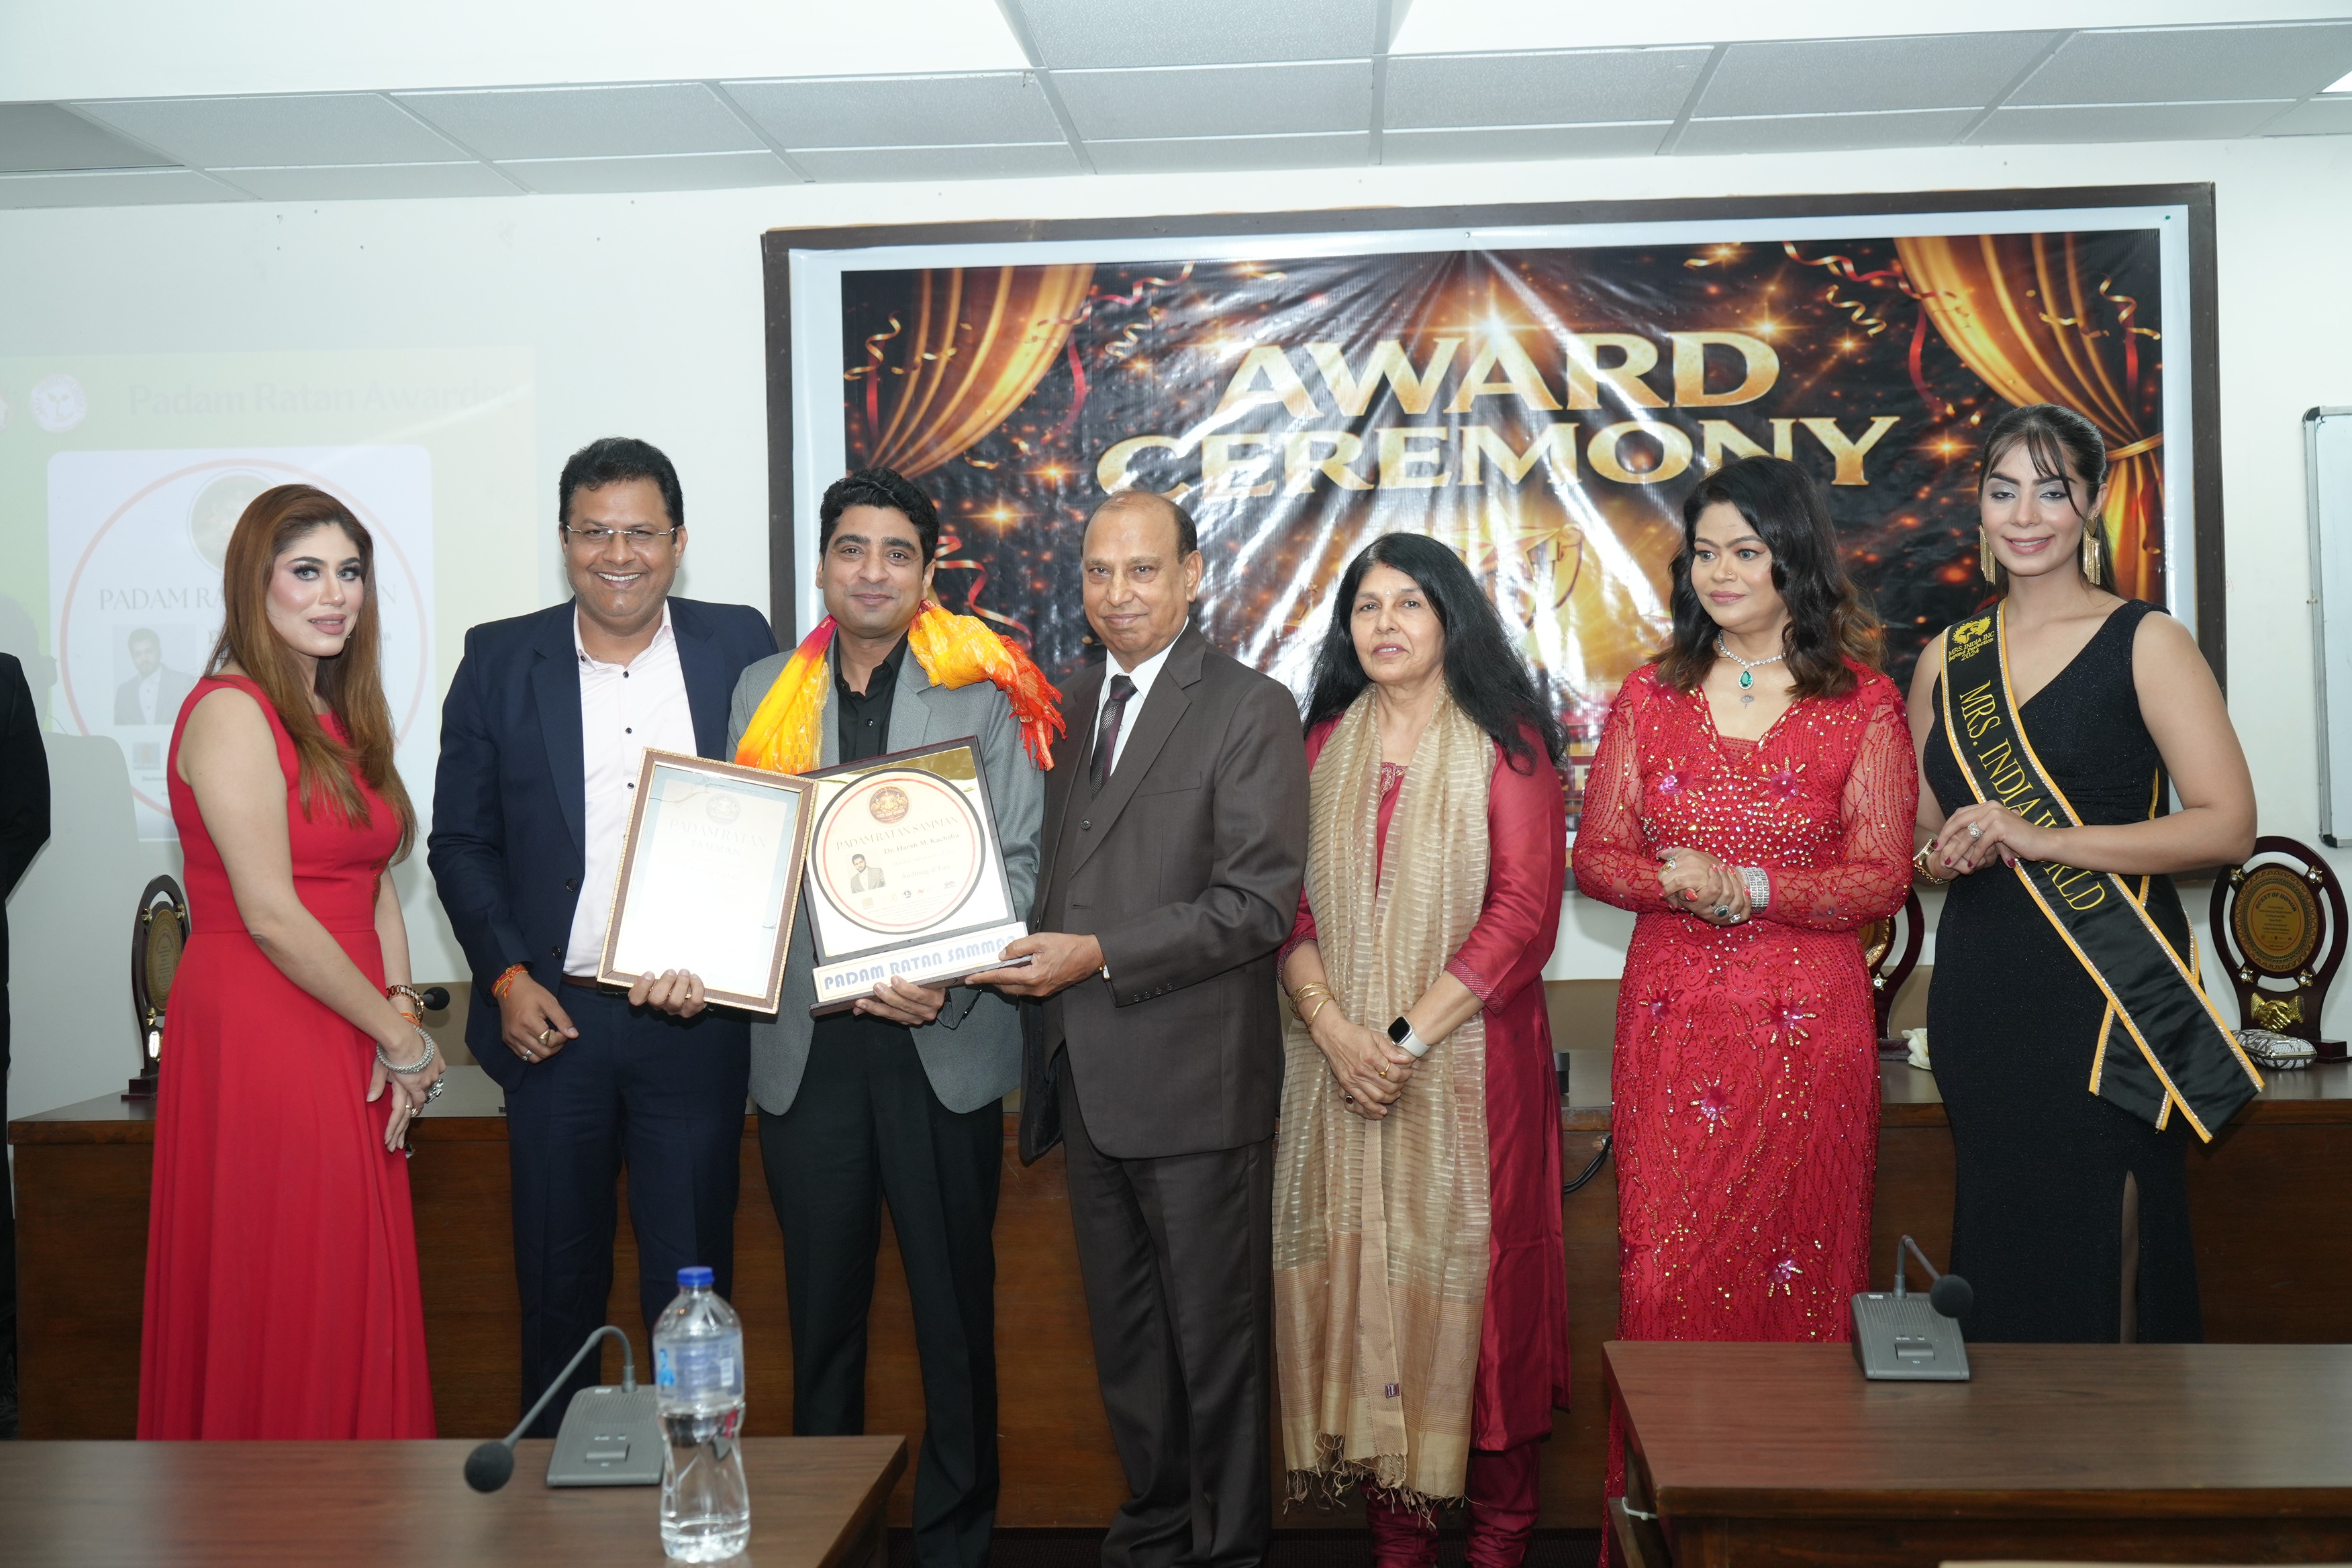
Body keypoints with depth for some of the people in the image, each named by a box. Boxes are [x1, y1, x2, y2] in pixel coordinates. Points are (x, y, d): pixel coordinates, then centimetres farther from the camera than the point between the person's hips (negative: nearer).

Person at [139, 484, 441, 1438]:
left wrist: (403, 1018, -3)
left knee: (351, 1311, 12)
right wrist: (401, 1036, -10)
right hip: (258, 1044, -8)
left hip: (347, 1057, 8)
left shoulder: (339, 717, 15)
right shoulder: (231, 712, -11)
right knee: (276, 1313, 1)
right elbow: (271, 915, -17)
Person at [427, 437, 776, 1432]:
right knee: (557, 1282, 11)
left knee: (694, 1285, 6)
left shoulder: (740, 648, 3)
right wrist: (505, 977, -5)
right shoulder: (499, 660, 4)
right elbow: (460, 842, 7)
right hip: (552, 1017, 1)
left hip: (694, 1019, -1)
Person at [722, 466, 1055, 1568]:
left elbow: (1018, 865, -3)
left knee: (955, 1311, 8)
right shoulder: (764, 692, 9)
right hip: (805, 1044, 2)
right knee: (822, 1311, 13)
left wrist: (949, 982, -17)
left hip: (942, 1044, -2)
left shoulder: (984, 695, 0)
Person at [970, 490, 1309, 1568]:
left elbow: (1260, 903, -15)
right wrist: (1032, 958, 0)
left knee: (1212, 1333, 6)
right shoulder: (1070, 707, 14)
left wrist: (1101, 955, -20)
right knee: (1123, 1330, 18)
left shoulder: (1250, 711, -7)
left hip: (1192, 1079, -6)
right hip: (1084, 1075, 6)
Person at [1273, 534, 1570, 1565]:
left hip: (1468, 1055, -3)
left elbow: (1524, 910, -9)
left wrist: (1411, 1035, -14)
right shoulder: (1323, 746, 11)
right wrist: (1332, 1025, -11)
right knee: (1357, 1276, 4)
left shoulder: (1504, 744, -1)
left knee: (1476, 1279, 0)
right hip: (1339, 1063, 3)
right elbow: (1290, 903, 6)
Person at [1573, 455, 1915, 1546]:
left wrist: (1747, 887, -16)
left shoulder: (1863, 705, 1)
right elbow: (1594, 856, 8)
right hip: (1672, 1018, 2)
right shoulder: (1649, 698, 9)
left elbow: (1883, 879, -3)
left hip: (1805, 1024, -2)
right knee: (1666, 1263, 1)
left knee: (1794, 1264, 2)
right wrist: (1668, 880, -13)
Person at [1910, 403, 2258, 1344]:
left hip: (2109, 992, -4)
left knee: (2098, 1259, -2)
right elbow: (1915, 829, 22)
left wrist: (2037, 837, -18)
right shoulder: (1947, 659, 11)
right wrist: (1944, 853, -2)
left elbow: (2229, 826, -11)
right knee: (1997, 1257, 10)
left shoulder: (2145, 644, -2)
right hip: (1981, 993, 4)